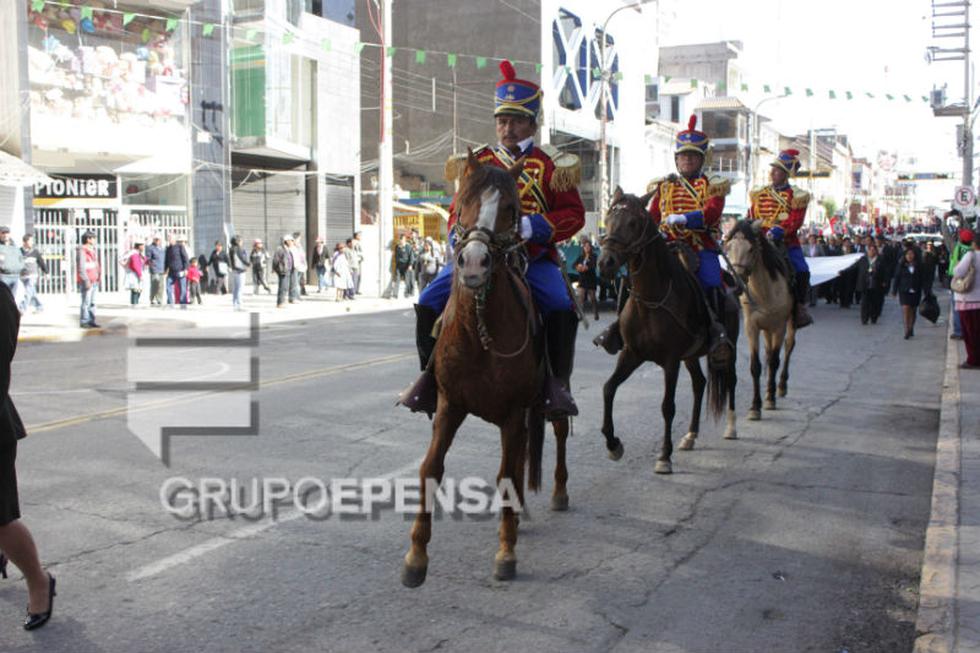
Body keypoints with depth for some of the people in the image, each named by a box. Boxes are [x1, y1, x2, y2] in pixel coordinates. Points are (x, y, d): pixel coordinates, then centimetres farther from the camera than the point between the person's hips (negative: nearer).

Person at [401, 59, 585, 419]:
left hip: (533, 256, -3)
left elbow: (573, 214, -2)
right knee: (429, 301, -14)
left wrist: (531, 226, -19)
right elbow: (458, 212, 17)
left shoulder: (550, 166, 5)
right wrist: (462, 236, -7)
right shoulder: (478, 163, 14)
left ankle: (559, 383, -14)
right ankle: (431, 375, 3)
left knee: (561, 305, -30)